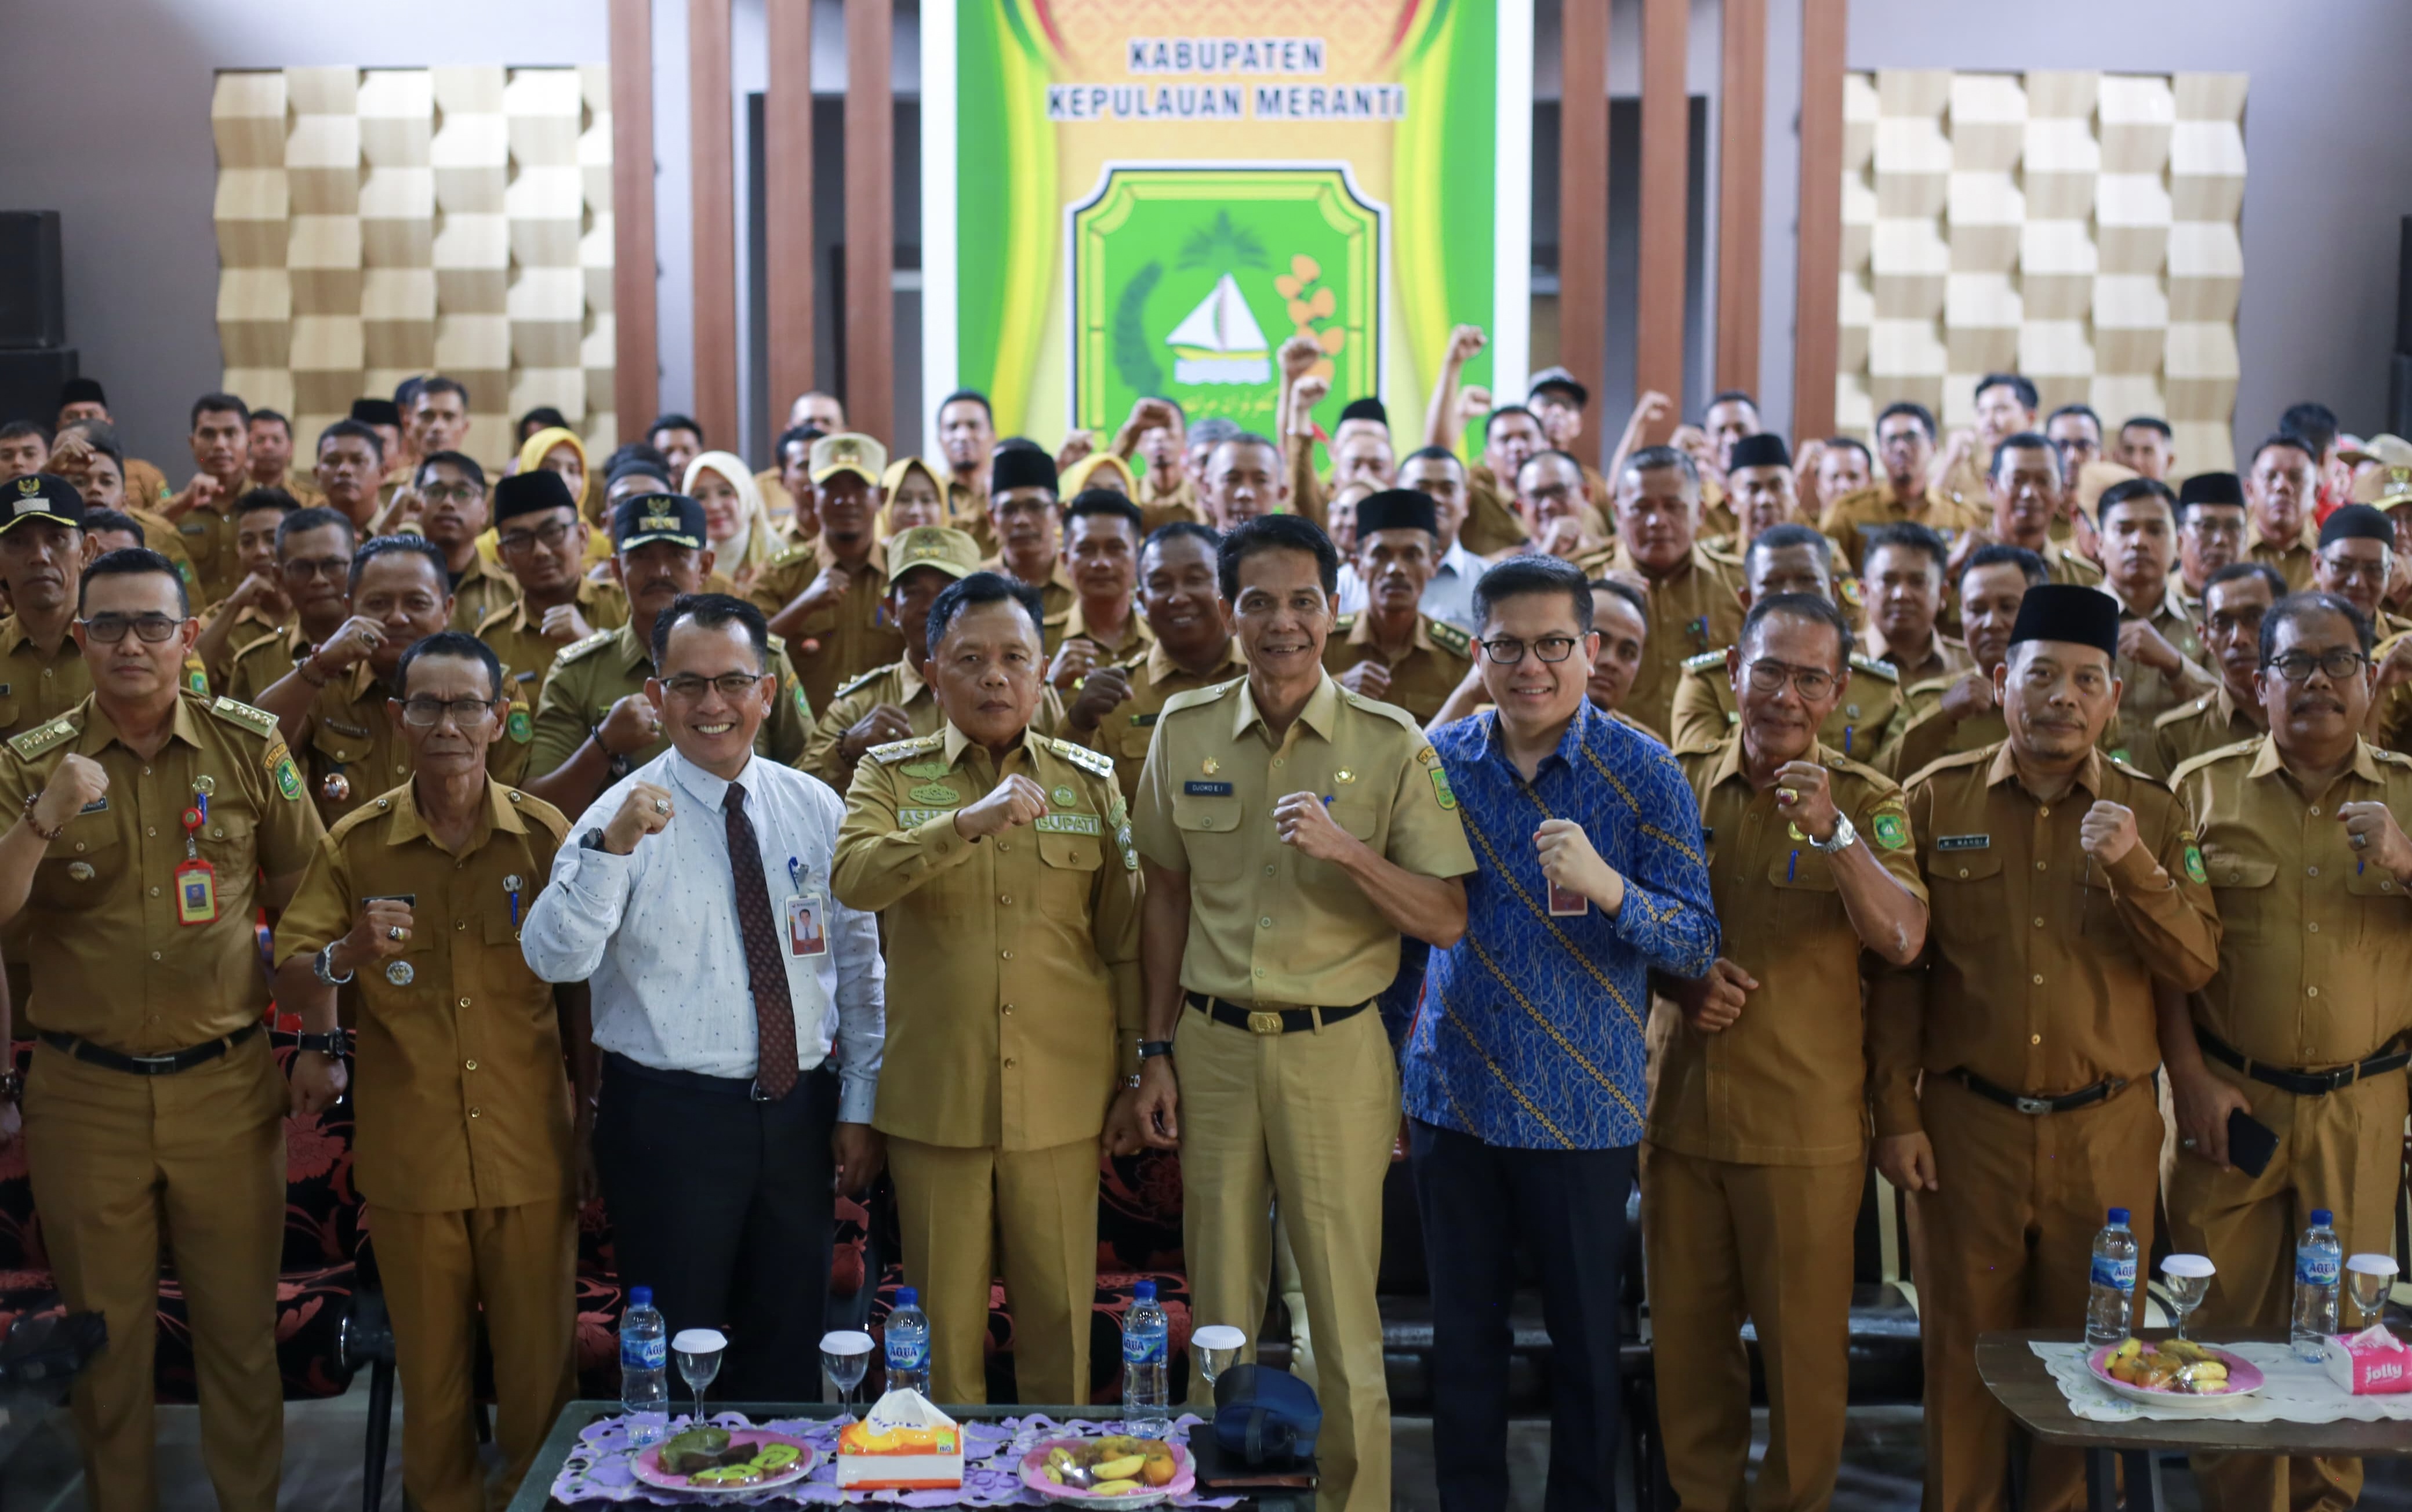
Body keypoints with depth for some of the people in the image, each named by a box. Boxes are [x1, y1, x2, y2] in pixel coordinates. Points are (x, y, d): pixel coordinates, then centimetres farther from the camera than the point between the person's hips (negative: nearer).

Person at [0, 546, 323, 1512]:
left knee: (240, 1323, 10)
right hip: (84, 1093, 0)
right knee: (105, 1330, 13)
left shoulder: (248, 748, -2)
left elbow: (304, 900, 6)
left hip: (228, 1081, 0)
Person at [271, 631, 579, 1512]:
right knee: (431, 1372, 12)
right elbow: (290, 982, -2)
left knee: (540, 1370, 6)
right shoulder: (356, 844, -2)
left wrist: (599, 1110, 4)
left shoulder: (546, 837, -2)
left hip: (528, 1150, 0)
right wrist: (346, 955, -24)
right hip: (410, 1155, 0)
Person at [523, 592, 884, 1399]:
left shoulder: (817, 809, 4)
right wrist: (613, 848, -33)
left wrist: (858, 1106, 7)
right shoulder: (625, 814, -7)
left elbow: (859, 964, 9)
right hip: (670, 1116, -3)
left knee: (790, 1353, 15)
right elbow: (555, 960, -20)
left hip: (800, 1112, 3)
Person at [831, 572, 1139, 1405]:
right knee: (944, 1318, 8)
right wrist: (970, 822, -30)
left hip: (1061, 1100, 1)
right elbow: (852, 877, -18)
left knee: (1060, 1316, 8)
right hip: (934, 1097, -1)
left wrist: (1138, 1076, 7)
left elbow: (1124, 941, 9)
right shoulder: (891, 775, 3)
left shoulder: (1092, 781, 8)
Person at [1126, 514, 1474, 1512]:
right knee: (1218, 1310, 11)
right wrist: (1157, 1051, 9)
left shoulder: (1391, 745, -5)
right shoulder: (1185, 730, 4)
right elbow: (1168, 895, 11)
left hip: (1335, 1051, -2)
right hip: (1212, 1044, 2)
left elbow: (1447, 919, -6)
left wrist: (1345, 849, -22)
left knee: (1344, 1313, 2)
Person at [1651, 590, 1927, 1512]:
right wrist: (1679, 976, -6)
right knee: (1687, 1332, 12)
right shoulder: (1680, 785, 5)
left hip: (1807, 1120, -2)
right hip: (1680, 1107, 3)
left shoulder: (1866, 800, -2)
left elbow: (1902, 941, -16)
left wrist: (1833, 831, -29)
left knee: (1804, 1342, 6)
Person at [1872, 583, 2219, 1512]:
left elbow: (2194, 966, -3)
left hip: (2108, 1130, 1)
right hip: (1964, 1124, -1)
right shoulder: (1937, 800, 0)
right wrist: (1895, 1114, -3)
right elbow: (1898, 970, 0)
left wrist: (2135, 868, -18)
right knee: (1964, 1354, 8)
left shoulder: (2151, 815, 4)